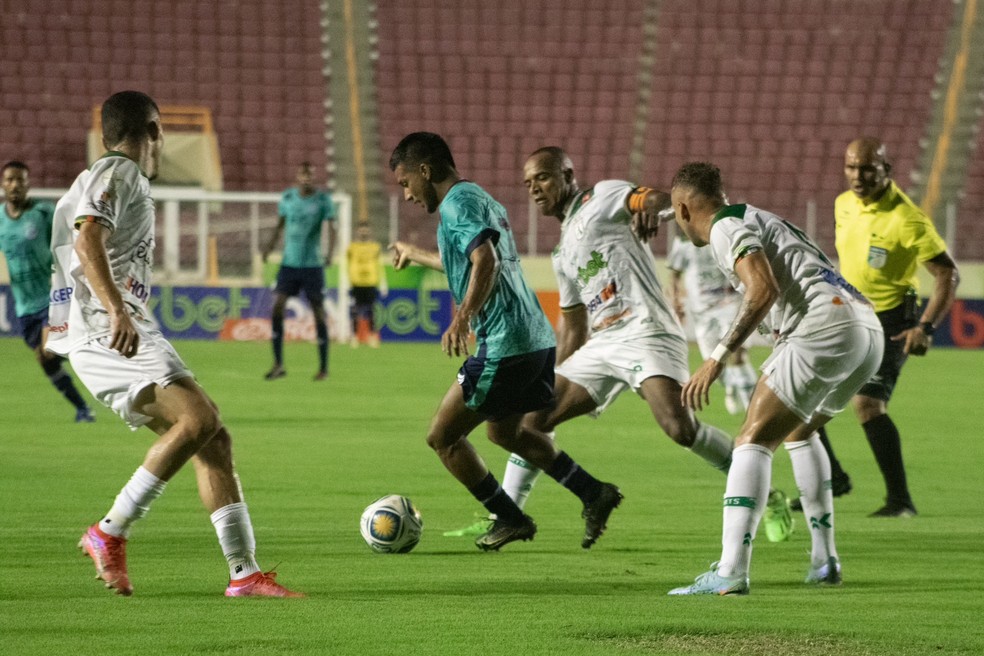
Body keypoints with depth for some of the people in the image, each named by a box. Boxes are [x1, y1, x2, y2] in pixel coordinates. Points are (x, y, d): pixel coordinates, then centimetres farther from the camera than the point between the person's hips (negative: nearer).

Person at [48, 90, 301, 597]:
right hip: (110, 332, -11)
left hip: (130, 333, 11)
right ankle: (110, 533, -20)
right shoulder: (117, 171, -3)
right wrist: (117, 311, -32)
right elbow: (88, 241, -20)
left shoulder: (116, 176, 28)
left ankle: (245, 573, -1)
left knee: (213, 441, 3)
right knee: (200, 418, -26)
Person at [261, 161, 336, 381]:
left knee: (318, 311, -2)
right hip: (289, 262, 3)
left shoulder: (323, 199, -4)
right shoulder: (288, 197, 7)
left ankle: (323, 368, 7)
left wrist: (330, 254, -27)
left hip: (312, 264, -3)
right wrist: (270, 246, 1)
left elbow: (331, 228, -11)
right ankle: (278, 364, -2)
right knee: (277, 307, -8)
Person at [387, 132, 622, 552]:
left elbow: (486, 261, -27)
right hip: (538, 339, 10)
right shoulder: (482, 199, 20)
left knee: (443, 436, 2)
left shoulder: (458, 201, -10)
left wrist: (463, 316, -39)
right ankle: (594, 494, 20)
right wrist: (415, 255, 54)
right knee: (505, 431, 27)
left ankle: (510, 519, 9)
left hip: (504, 345, -10)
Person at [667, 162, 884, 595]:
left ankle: (731, 570, -22)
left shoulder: (726, 227, 1)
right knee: (799, 430, 30)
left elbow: (763, 289, -15)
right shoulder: (758, 219, 30)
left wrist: (718, 357, -17)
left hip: (825, 326, -9)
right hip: (868, 329, 9)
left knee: (753, 441, -9)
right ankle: (824, 560, 26)